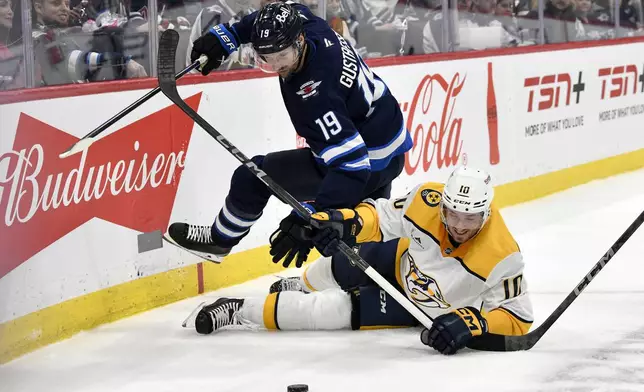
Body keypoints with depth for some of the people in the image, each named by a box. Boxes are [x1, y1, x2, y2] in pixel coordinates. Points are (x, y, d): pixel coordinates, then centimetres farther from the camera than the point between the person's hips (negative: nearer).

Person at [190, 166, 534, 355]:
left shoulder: (501, 258, -37)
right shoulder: (428, 201, -28)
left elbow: (517, 318, -31)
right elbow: (384, 214, -13)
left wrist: (470, 323, -47)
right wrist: (343, 221, -32)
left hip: (424, 310, -3)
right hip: (403, 264, 3)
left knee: (337, 311, -12)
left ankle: (246, 313, 4)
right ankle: (301, 286, 39)